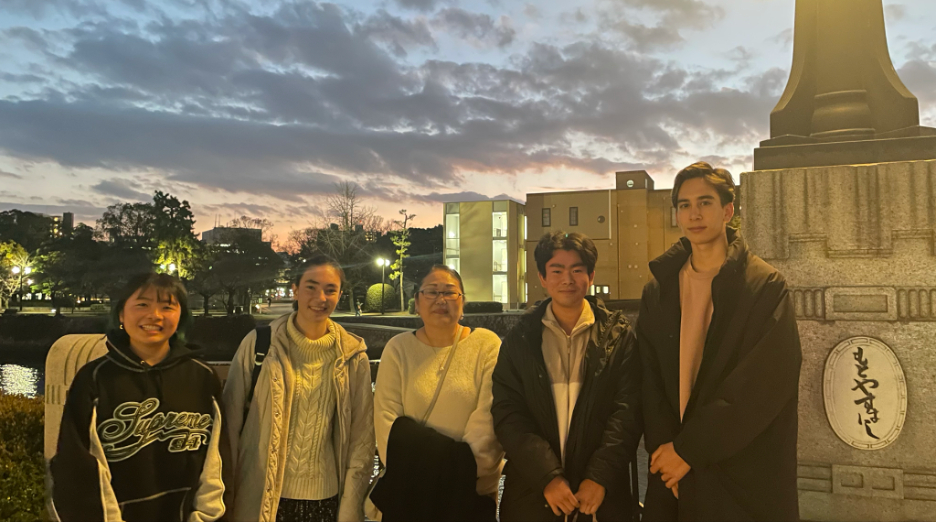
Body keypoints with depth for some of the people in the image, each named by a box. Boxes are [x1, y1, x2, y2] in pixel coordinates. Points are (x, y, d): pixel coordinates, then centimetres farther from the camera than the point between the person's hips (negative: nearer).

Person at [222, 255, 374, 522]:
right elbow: (231, 421, -1)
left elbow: (361, 436, 0)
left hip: (325, 498, 1)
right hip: (261, 496, -1)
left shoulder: (353, 356, -4)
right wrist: (227, 493, 1)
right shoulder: (258, 344, -7)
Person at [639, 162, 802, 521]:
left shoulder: (766, 286, -7)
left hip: (746, 478, -3)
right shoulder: (657, 291, 5)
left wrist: (689, 449, -15)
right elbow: (649, 380, 2)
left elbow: (765, 384, -15)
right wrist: (663, 448, -11)